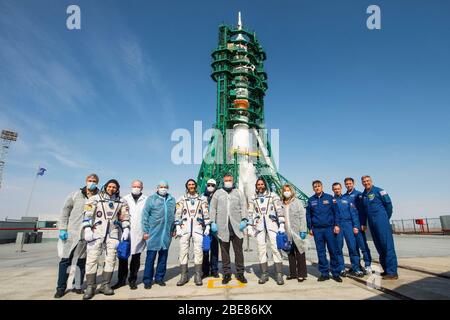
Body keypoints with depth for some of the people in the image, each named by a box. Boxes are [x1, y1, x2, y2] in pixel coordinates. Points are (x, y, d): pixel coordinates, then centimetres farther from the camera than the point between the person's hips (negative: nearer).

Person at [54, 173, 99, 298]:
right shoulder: (76, 194, 4)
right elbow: (65, 210, 5)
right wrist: (62, 228, 0)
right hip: (72, 231, 0)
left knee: (82, 260, 9)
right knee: (66, 259, 5)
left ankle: (77, 286, 23)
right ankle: (61, 287, 19)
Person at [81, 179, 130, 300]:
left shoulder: (121, 202, 8)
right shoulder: (95, 199, 1)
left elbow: (125, 217, 9)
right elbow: (87, 215, -5)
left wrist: (125, 230, 0)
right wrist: (87, 229, -15)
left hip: (113, 233, 3)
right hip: (97, 232, -2)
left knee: (111, 259, 4)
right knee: (92, 259, -3)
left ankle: (105, 285, 15)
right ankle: (90, 287, 8)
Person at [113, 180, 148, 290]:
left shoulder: (146, 200, 5)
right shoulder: (125, 199, 9)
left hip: (139, 233, -1)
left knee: (136, 257, 8)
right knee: (123, 256, 6)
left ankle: (133, 280, 22)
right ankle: (121, 280, 21)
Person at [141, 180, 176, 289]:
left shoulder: (172, 200, 9)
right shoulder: (151, 199, -2)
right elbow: (145, 215, -3)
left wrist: (173, 229, 12)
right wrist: (145, 231, -6)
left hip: (167, 233, 4)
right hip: (154, 233, -3)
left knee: (163, 256, 11)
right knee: (150, 257, 2)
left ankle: (159, 278, 25)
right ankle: (147, 280, 15)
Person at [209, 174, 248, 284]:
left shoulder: (239, 192, 13)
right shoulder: (218, 193, 13)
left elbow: (244, 207, 6)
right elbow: (213, 208, 11)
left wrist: (244, 220, -7)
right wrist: (213, 222, 1)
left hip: (237, 226, 0)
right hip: (222, 226, 1)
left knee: (238, 250, 4)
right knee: (224, 251, 6)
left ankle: (240, 273, 15)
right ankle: (227, 274, 17)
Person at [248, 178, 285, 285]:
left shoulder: (273, 196, 5)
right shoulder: (253, 198, 12)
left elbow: (279, 210, 1)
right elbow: (250, 214, 12)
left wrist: (281, 225, -7)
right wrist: (250, 227, 7)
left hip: (272, 225, -2)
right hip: (259, 226, 2)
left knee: (276, 248, -6)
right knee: (261, 249, 3)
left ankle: (279, 274, 2)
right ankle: (264, 274, 13)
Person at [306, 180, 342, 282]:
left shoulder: (329, 197, 3)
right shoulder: (311, 200, 7)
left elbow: (335, 212, 3)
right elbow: (308, 215, 10)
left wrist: (336, 225, -4)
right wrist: (310, 228, 6)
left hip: (329, 228, -1)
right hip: (317, 229, 2)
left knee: (333, 250, 1)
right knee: (321, 252, 6)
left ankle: (335, 273, 13)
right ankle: (324, 273, 15)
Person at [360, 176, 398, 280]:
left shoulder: (378, 191, -4)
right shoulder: (363, 195, 14)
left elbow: (388, 203, -3)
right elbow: (364, 211, 18)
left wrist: (386, 218, 3)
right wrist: (363, 223, 15)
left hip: (381, 222, -7)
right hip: (372, 223, 7)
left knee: (387, 246, -6)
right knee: (379, 247, 10)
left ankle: (392, 272, -1)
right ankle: (386, 270, 19)